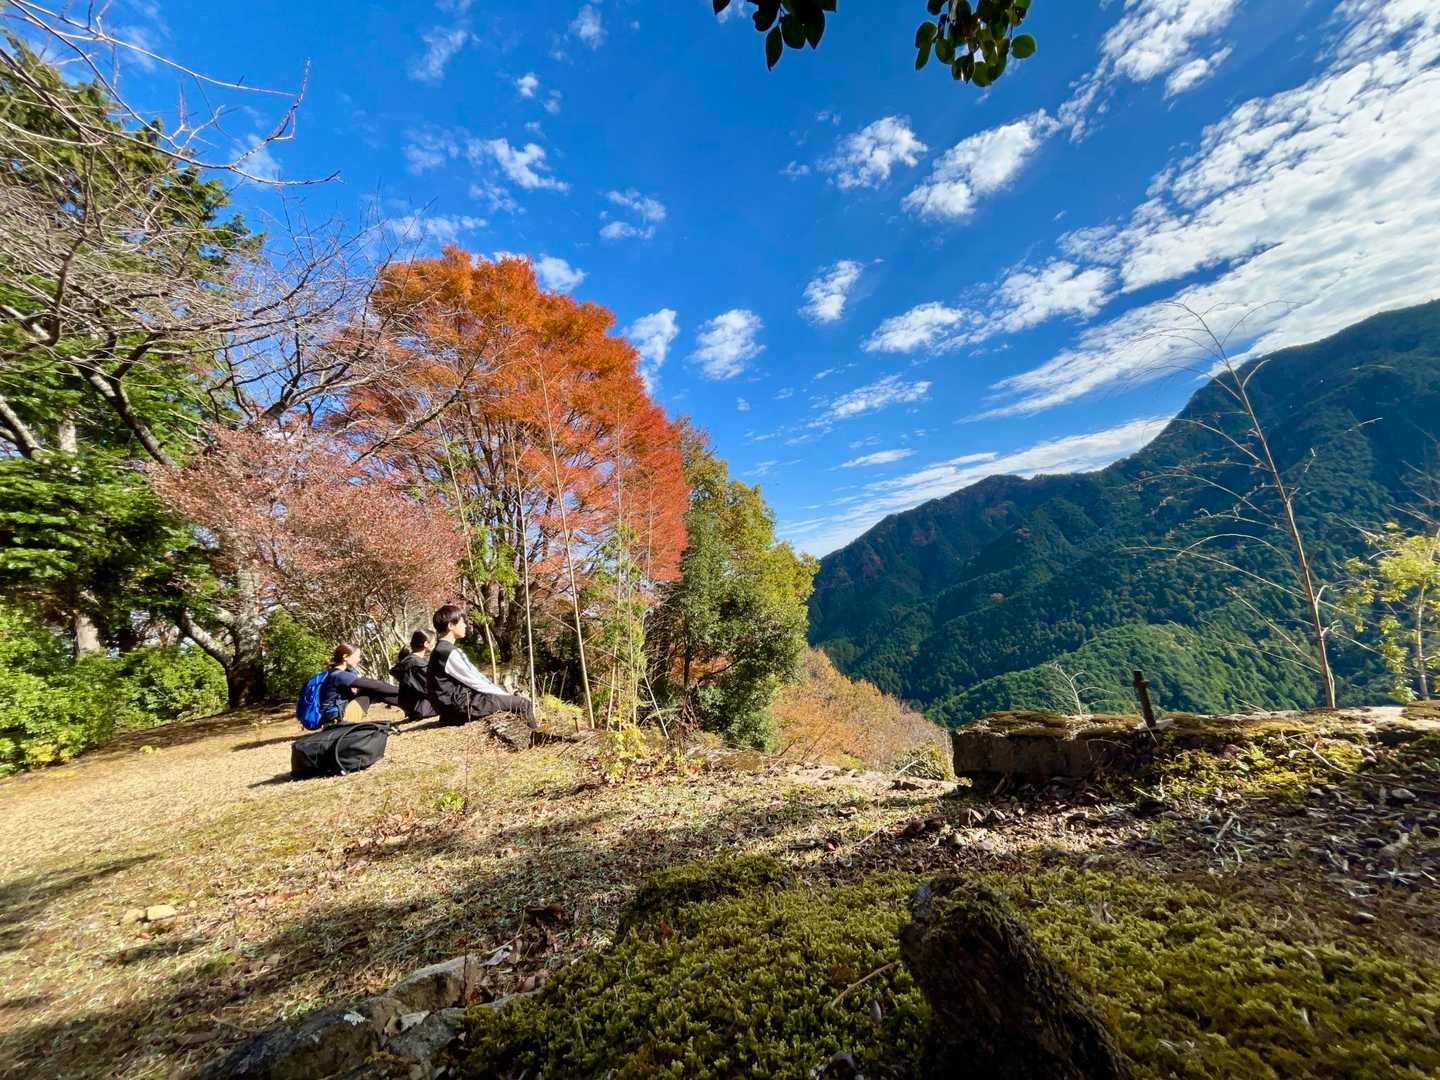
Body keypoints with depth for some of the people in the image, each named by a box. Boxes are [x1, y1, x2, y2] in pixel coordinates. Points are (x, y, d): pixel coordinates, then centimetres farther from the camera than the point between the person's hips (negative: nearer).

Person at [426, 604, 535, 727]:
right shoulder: (448, 653, -18)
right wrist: (506, 695, -6)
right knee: (523, 703, -12)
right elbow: (474, 682, -16)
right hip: (461, 707, -10)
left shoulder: (444, 649, 13)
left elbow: (476, 676, 12)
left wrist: (506, 692, 8)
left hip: (459, 701, 10)